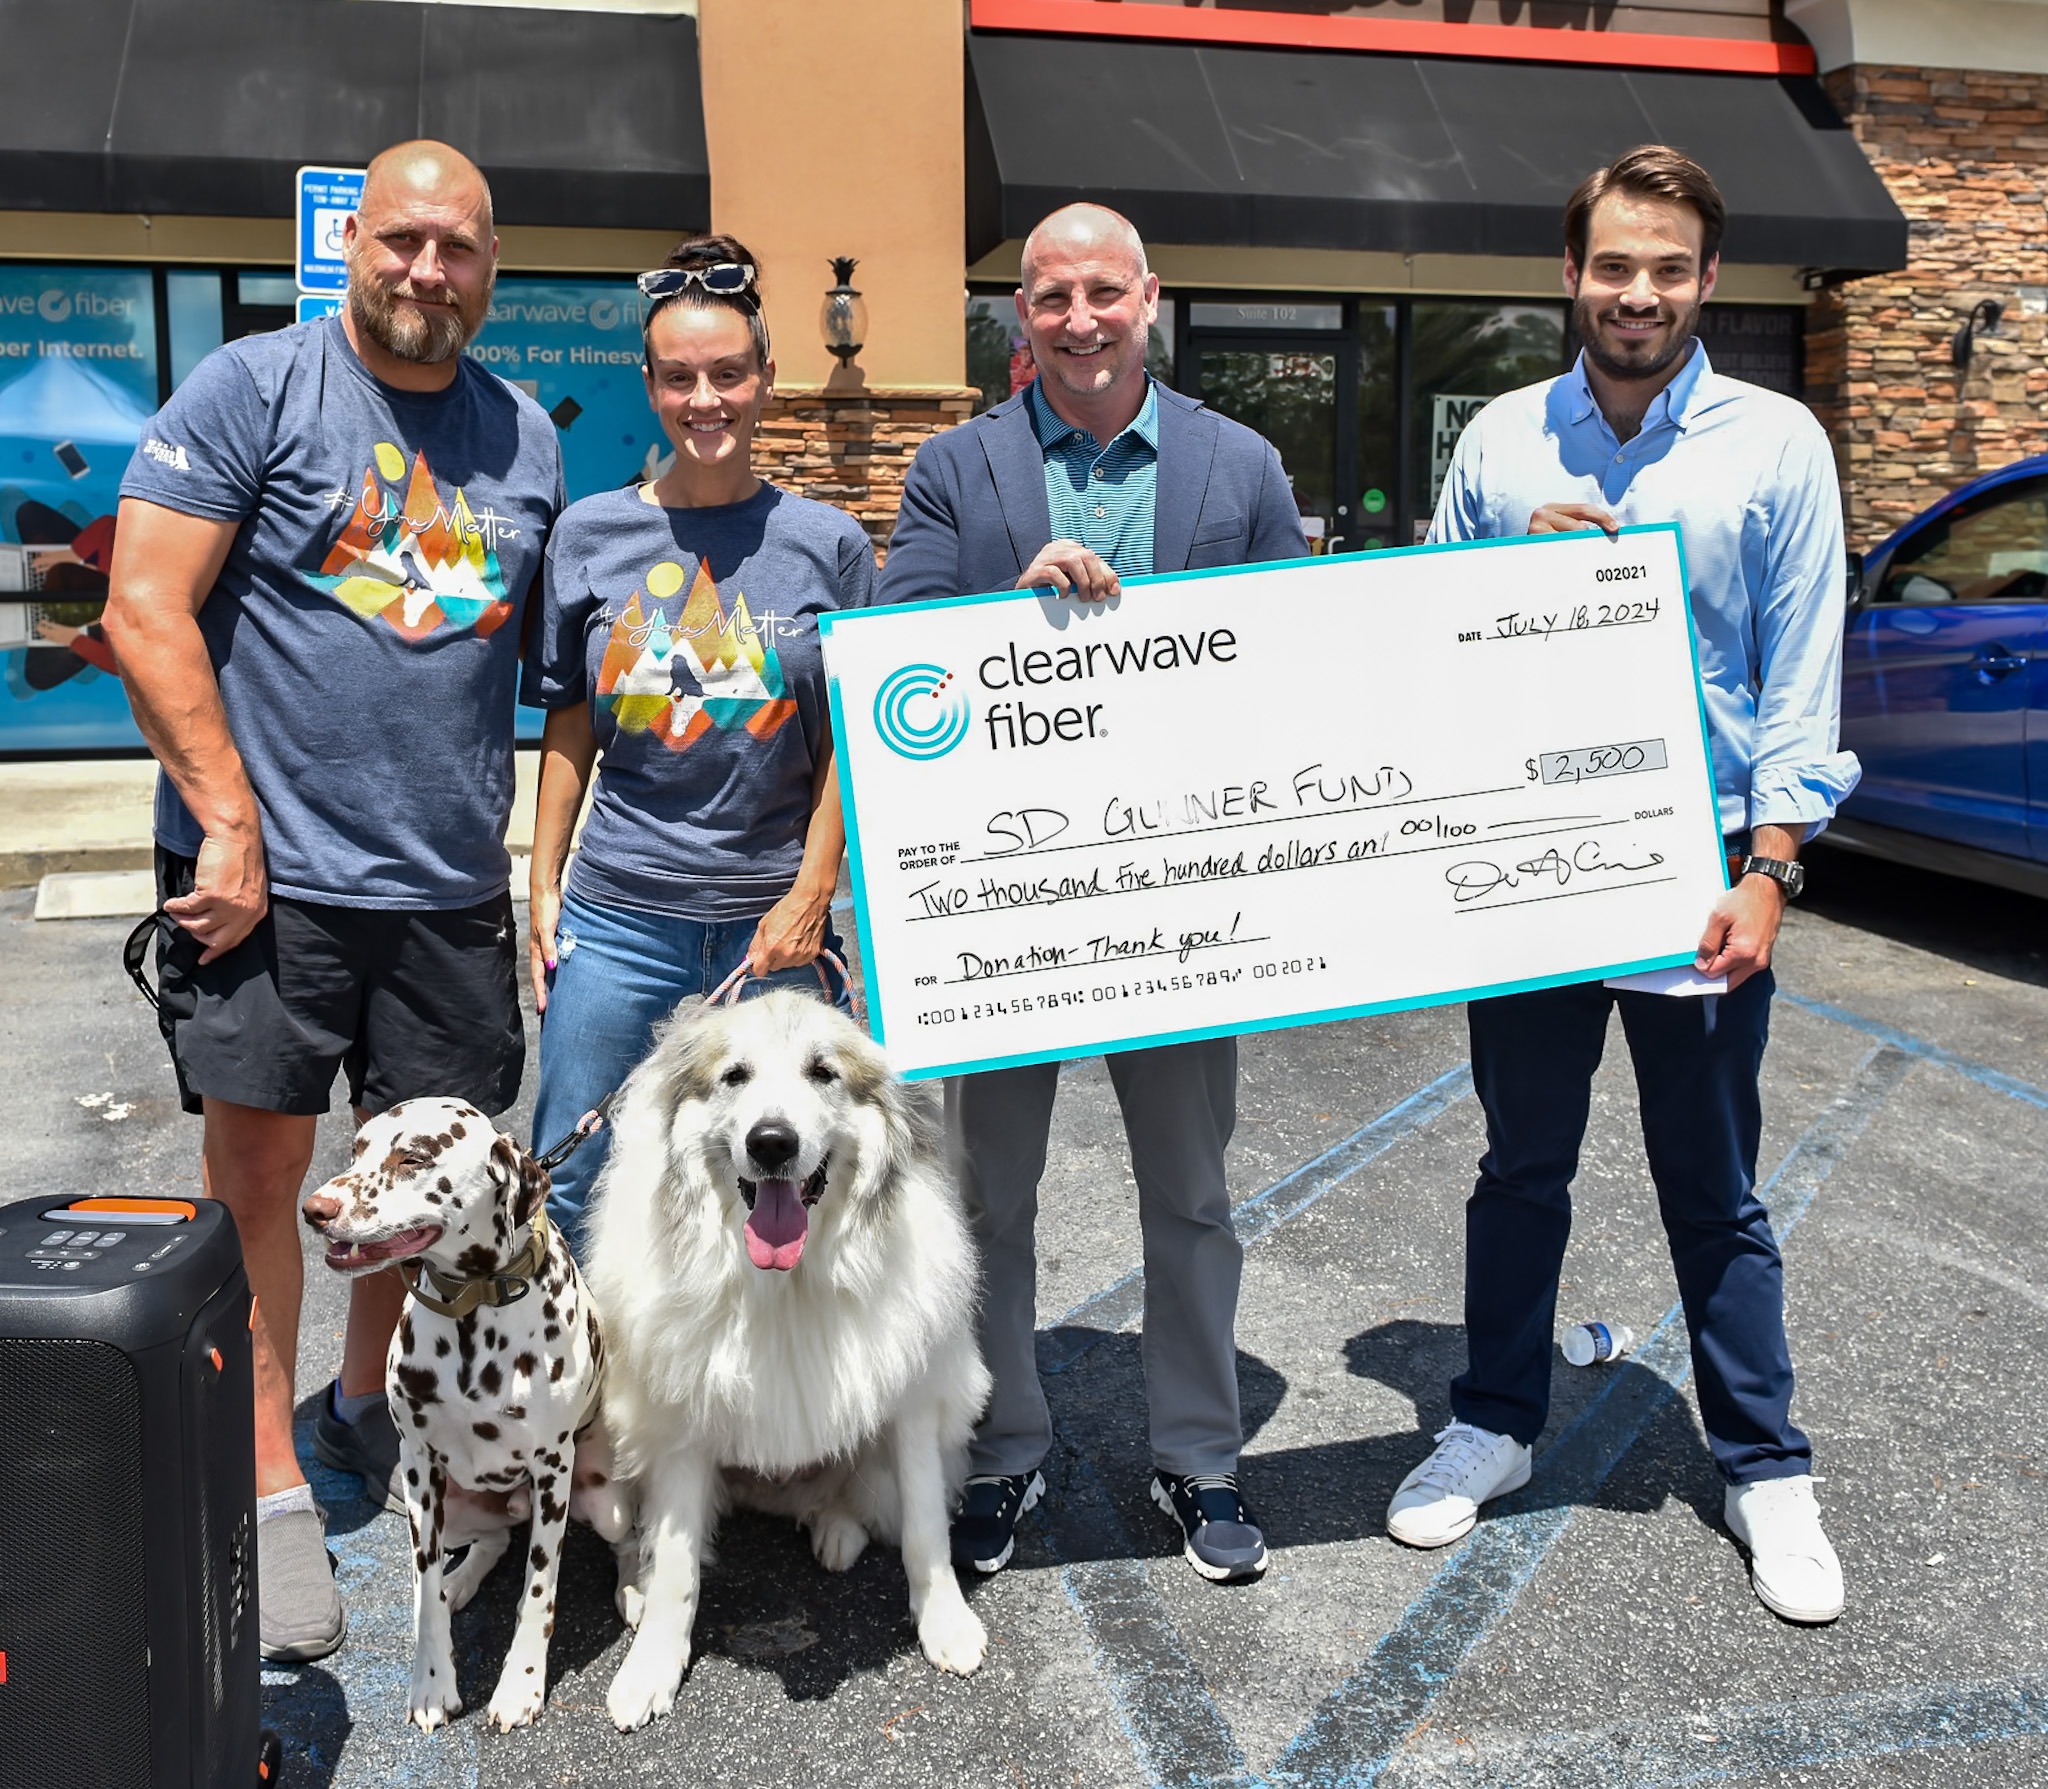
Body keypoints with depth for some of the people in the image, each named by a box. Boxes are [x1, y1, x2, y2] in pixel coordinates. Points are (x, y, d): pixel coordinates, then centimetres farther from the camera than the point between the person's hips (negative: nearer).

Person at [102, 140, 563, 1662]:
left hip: (451, 880, 4)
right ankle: (269, 1483, 14)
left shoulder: (526, 438, 12)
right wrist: (231, 820, -14)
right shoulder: (252, 389, -2)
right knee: (258, 1156, -1)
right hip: (270, 862, -4)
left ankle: (370, 1406, 34)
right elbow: (146, 610, -8)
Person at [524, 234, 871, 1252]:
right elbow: (567, 728, 9)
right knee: (569, 1197, 7)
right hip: (619, 919, 1)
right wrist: (544, 887, 5)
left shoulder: (828, 543, 2)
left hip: (776, 923, 0)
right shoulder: (591, 534, 4)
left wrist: (810, 897, -5)